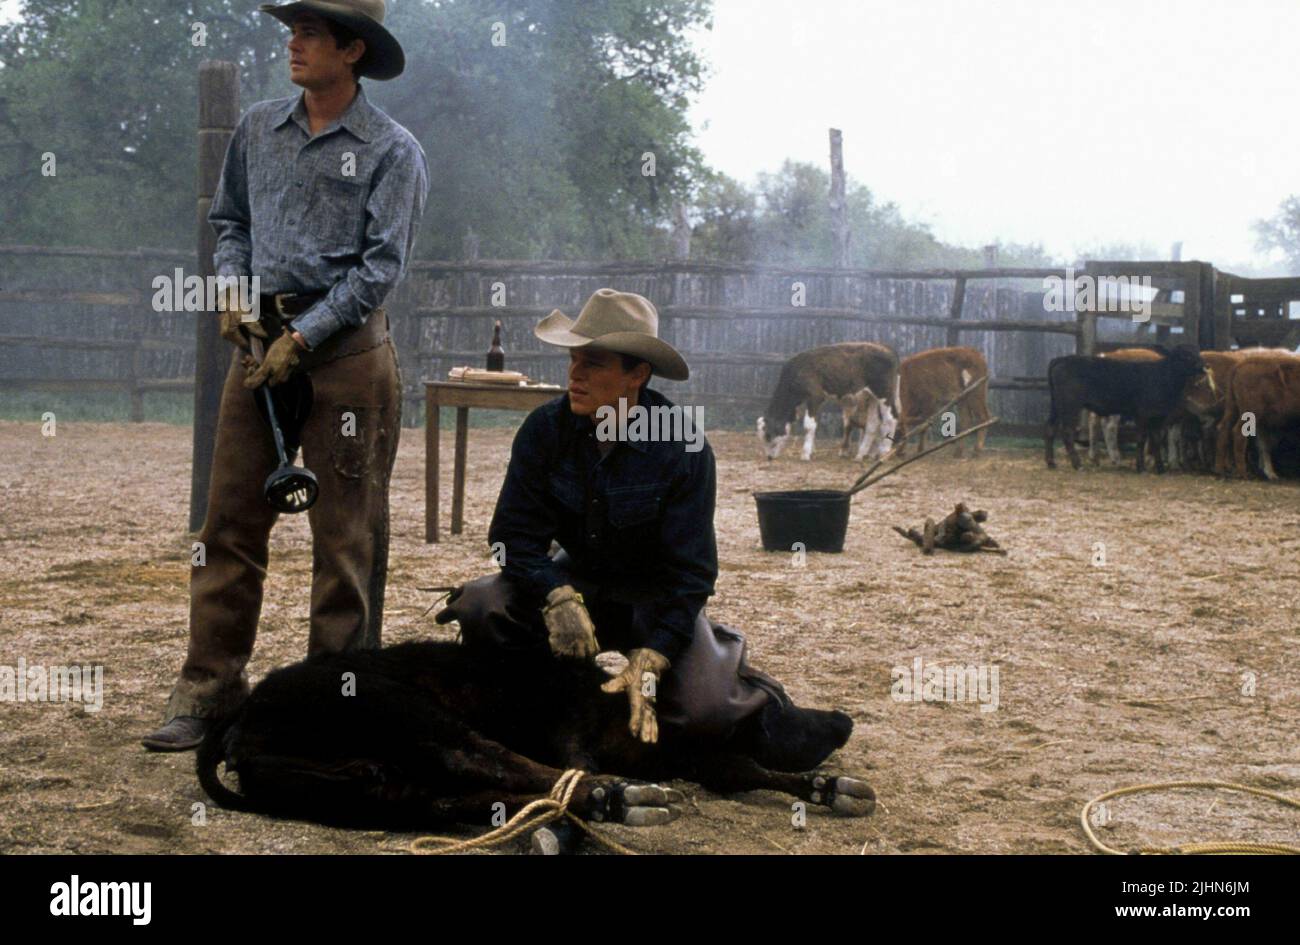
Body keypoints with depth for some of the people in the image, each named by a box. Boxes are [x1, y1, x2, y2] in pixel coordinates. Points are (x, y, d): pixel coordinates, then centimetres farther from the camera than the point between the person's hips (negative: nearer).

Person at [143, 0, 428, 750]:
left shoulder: (392, 150, -4)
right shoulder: (259, 130, 11)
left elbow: (381, 266, -9)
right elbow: (231, 221, 21)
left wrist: (302, 337, -14)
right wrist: (234, 290, 2)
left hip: (344, 345, -4)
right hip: (260, 342, 5)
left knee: (346, 534, 2)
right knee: (231, 520, 3)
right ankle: (209, 689, 9)